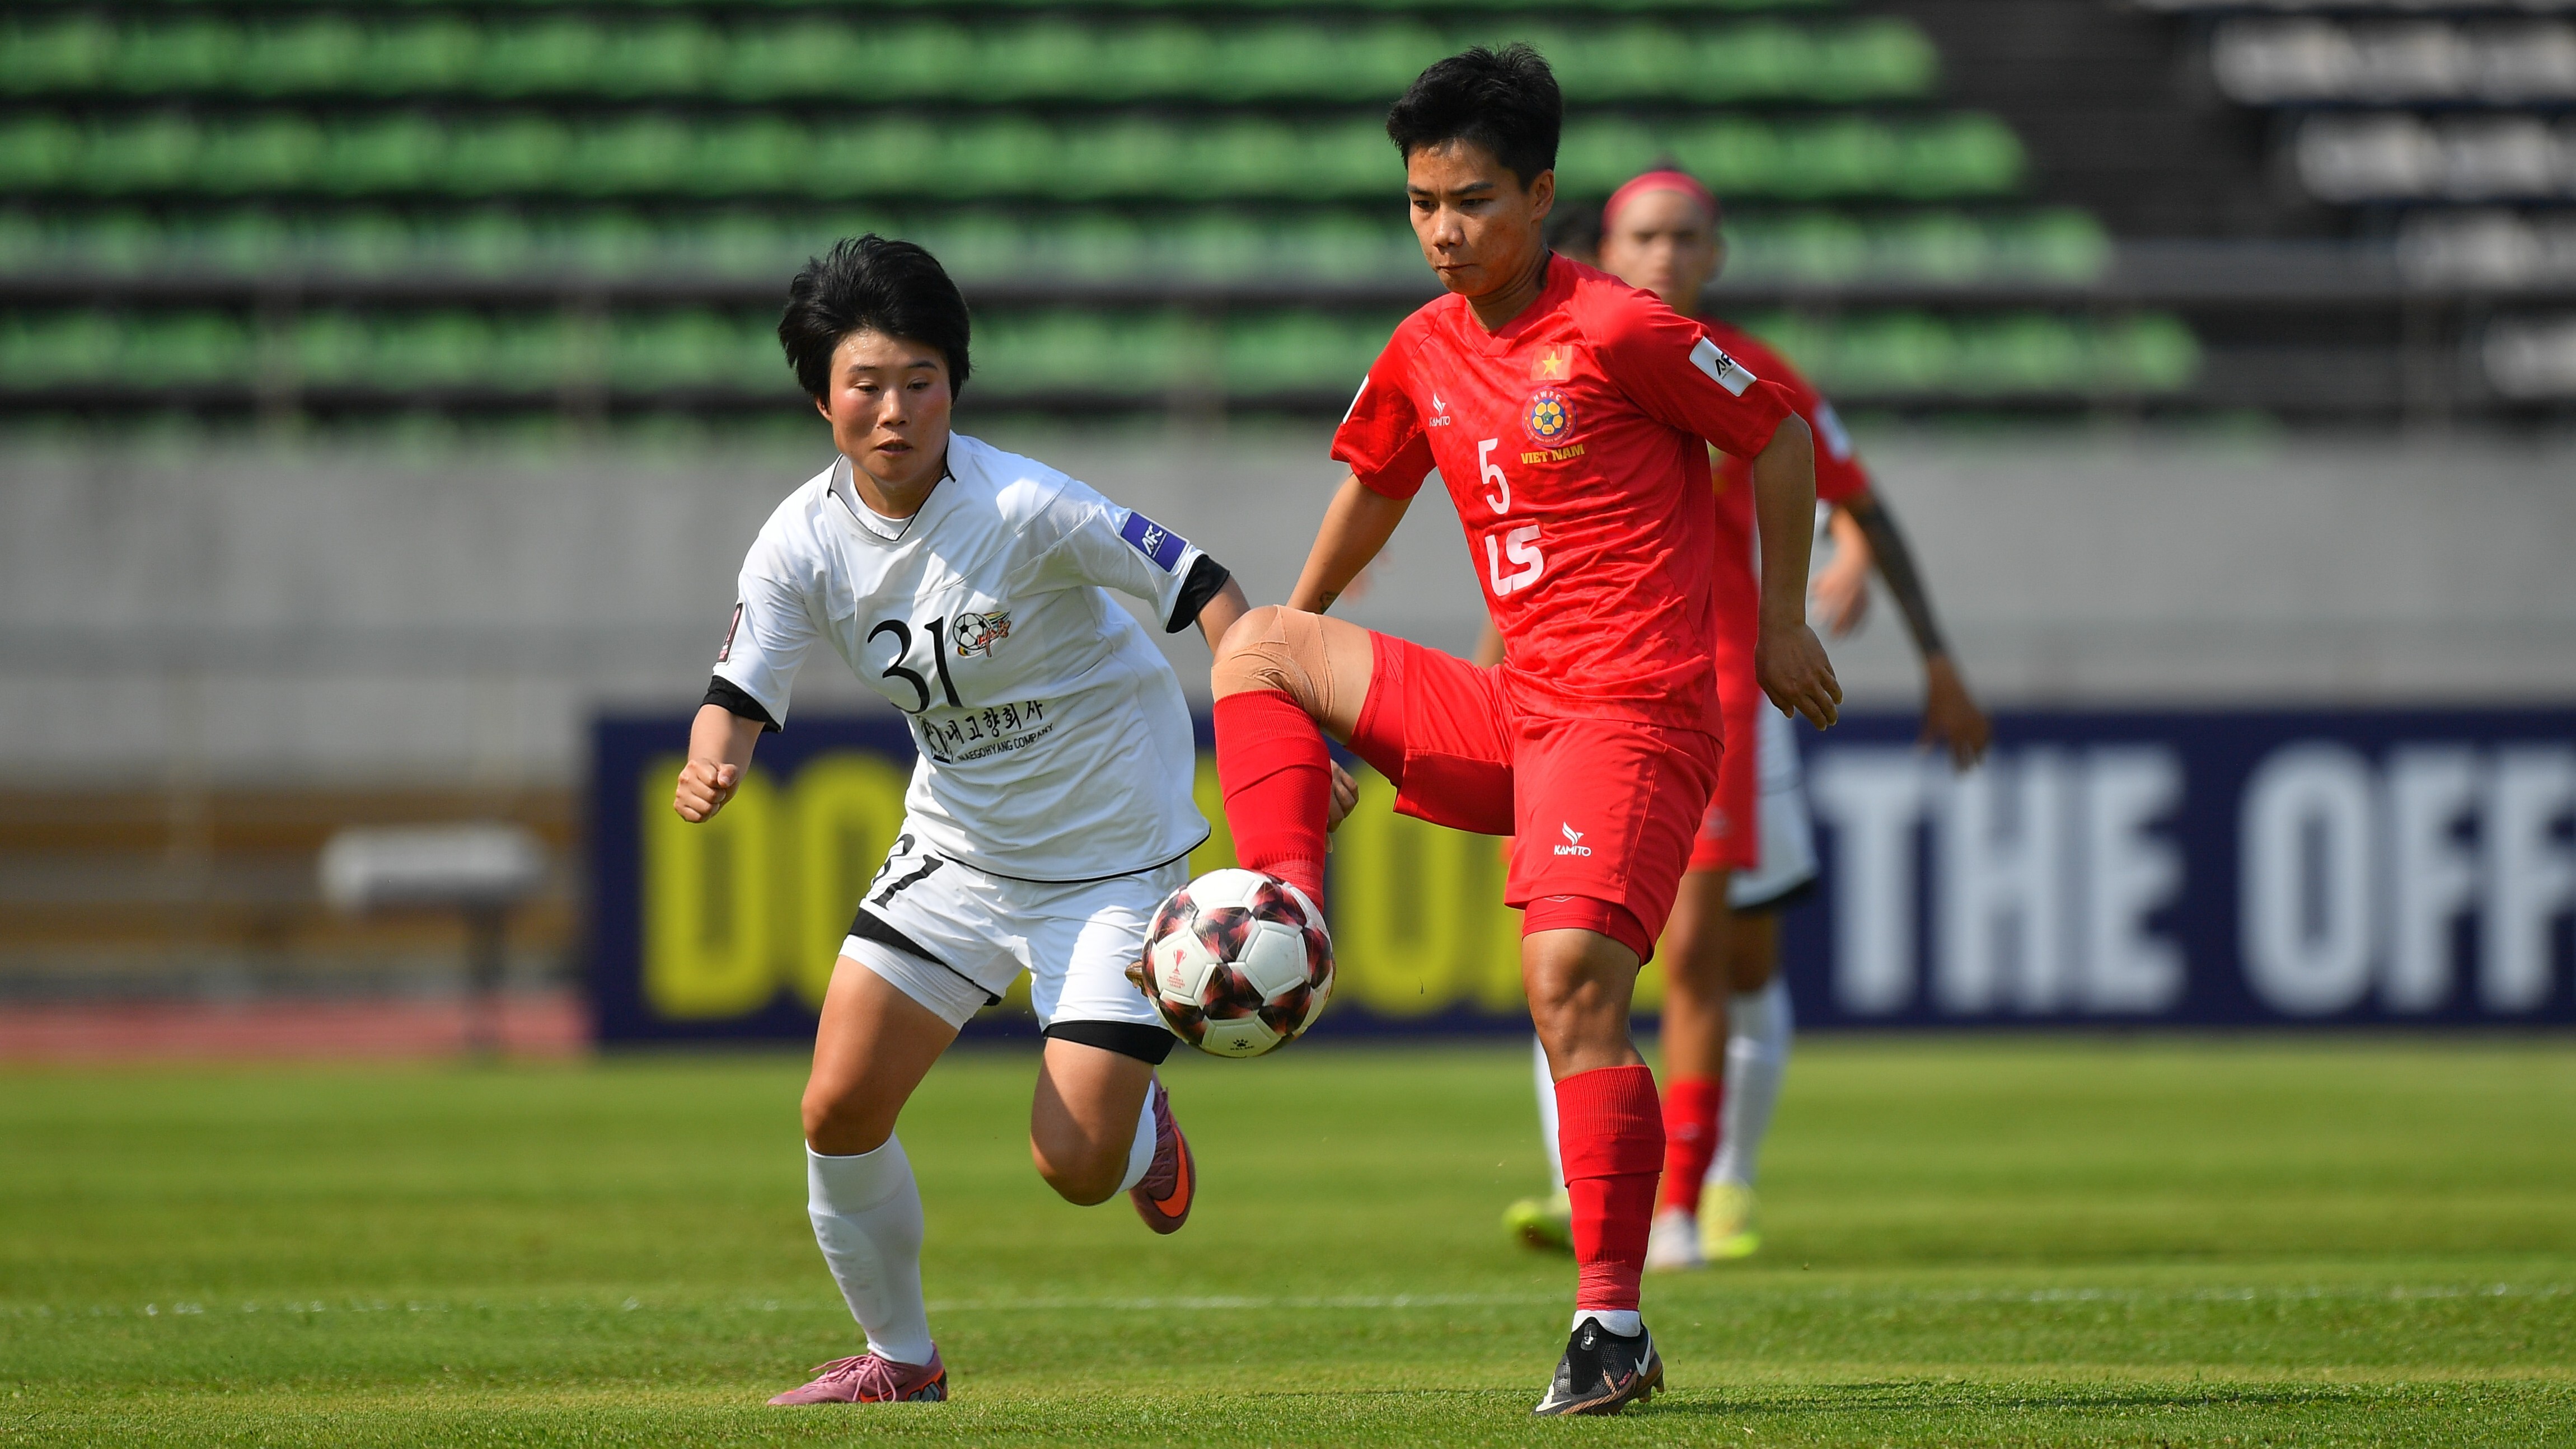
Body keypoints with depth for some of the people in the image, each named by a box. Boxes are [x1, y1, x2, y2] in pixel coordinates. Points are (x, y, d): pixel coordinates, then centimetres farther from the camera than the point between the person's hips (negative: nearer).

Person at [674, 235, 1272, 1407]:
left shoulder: (1023, 510, -25)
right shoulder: (805, 542, -10)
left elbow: (1198, 586, -20)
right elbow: (742, 692, -11)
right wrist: (709, 767, -35)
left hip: (1113, 855, -5)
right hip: (958, 847, 5)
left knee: (1076, 1165, -11)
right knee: (839, 1112, -6)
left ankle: (1144, 1129, 27)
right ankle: (899, 1356, 17)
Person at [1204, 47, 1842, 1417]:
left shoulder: (1617, 332, -12)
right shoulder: (1424, 352, 9)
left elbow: (1778, 437, -2)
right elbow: (1373, 486, 28)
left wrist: (1781, 623, 3)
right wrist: (1300, 654, 30)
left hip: (1630, 717, -7)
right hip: (1510, 713, 7)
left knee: (1571, 984, -21)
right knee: (1258, 644, -1)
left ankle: (1612, 1327, -17)